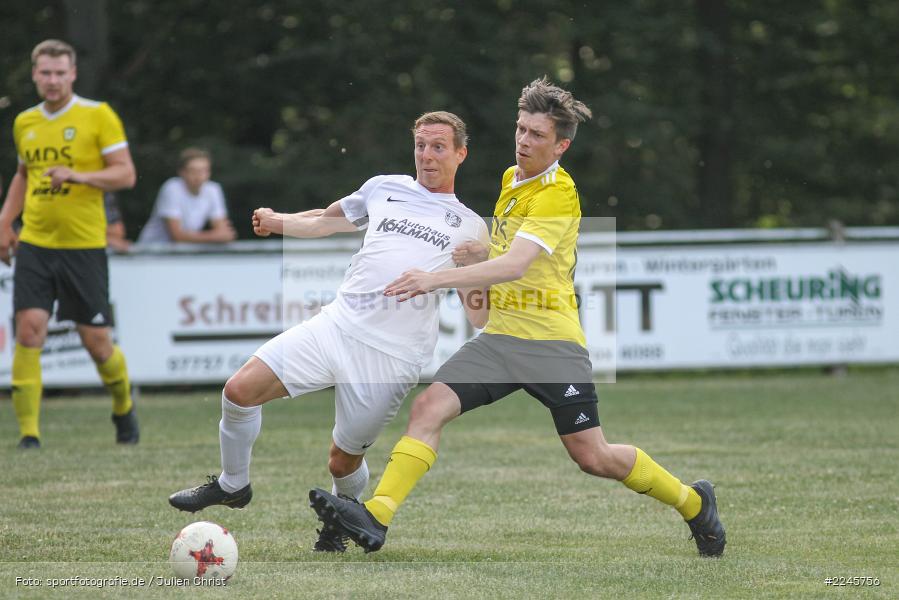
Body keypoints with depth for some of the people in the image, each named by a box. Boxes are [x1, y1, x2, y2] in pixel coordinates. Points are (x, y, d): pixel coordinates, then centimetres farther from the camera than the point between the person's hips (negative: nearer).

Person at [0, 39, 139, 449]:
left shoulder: (98, 115, -4)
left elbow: (126, 174, -8)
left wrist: (78, 175, -22)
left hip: (84, 245, -3)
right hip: (34, 243, 3)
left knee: (95, 340, 2)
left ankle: (123, 408, 31)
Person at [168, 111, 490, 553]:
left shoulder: (470, 227, 9)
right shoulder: (384, 188, 15)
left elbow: (476, 310, 10)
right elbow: (326, 221, 28)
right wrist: (276, 221, 11)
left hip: (393, 356, -2)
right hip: (337, 324, 3)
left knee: (344, 460, 0)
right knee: (240, 389, -10)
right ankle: (232, 484, 15)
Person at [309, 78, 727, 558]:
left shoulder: (557, 194, -14)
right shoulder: (511, 180, 13)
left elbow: (514, 266, -26)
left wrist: (438, 279, -32)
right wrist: (473, 254, 8)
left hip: (552, 340, -7)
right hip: (501, 335, 7)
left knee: (592, 457, -2)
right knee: (429, 406, -14)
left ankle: (693, 503, 21)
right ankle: (375, 518, -23)